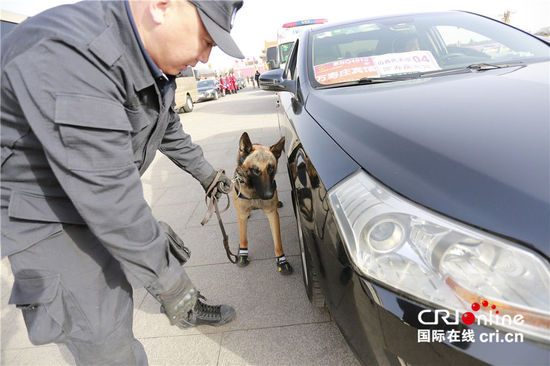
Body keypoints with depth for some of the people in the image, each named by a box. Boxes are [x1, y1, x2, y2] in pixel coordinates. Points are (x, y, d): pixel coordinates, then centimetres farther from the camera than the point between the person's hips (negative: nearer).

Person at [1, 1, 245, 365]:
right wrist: (169, 282, -25)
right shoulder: (66, 56, -35)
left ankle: (195, 310, 50)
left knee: (165, 251, 22)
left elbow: (169, 129, 13)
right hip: (49, 216, -8)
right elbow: (109, 200, -35)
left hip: (111, 198, 8)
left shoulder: (151, 57, -5)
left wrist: (206, 173, 24)